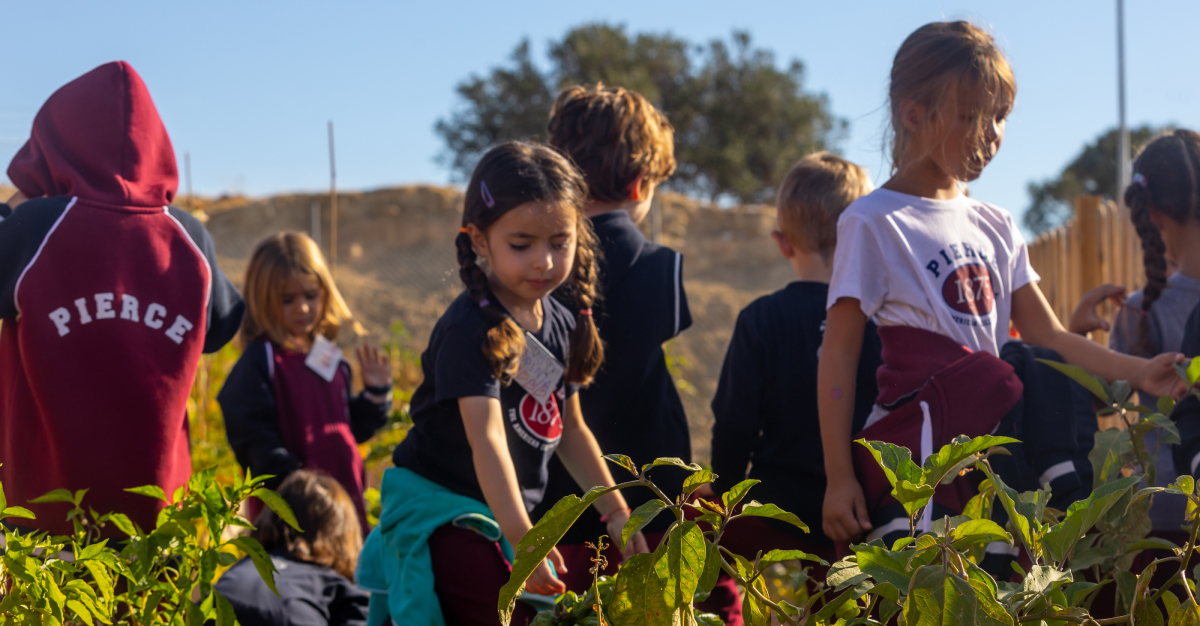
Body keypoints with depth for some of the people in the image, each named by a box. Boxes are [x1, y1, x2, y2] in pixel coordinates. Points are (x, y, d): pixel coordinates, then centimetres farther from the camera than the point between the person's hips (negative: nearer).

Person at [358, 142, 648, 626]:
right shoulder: (470, 328, -19)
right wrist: (521, 537, -41)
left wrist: (615, 512, 16)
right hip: (440, 508, -8)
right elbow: (486, 437, -31)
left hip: (508, 511, 8)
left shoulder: (563, 325, 5)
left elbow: (570, 428, 18)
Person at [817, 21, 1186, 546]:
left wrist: (1138, 372, 0)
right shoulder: (872, 223, 0)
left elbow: (1048, 337, 17)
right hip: (914, 437, -6)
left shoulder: (994, 227, 20)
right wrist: (839, 478, -9)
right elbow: (838, 358, -4)